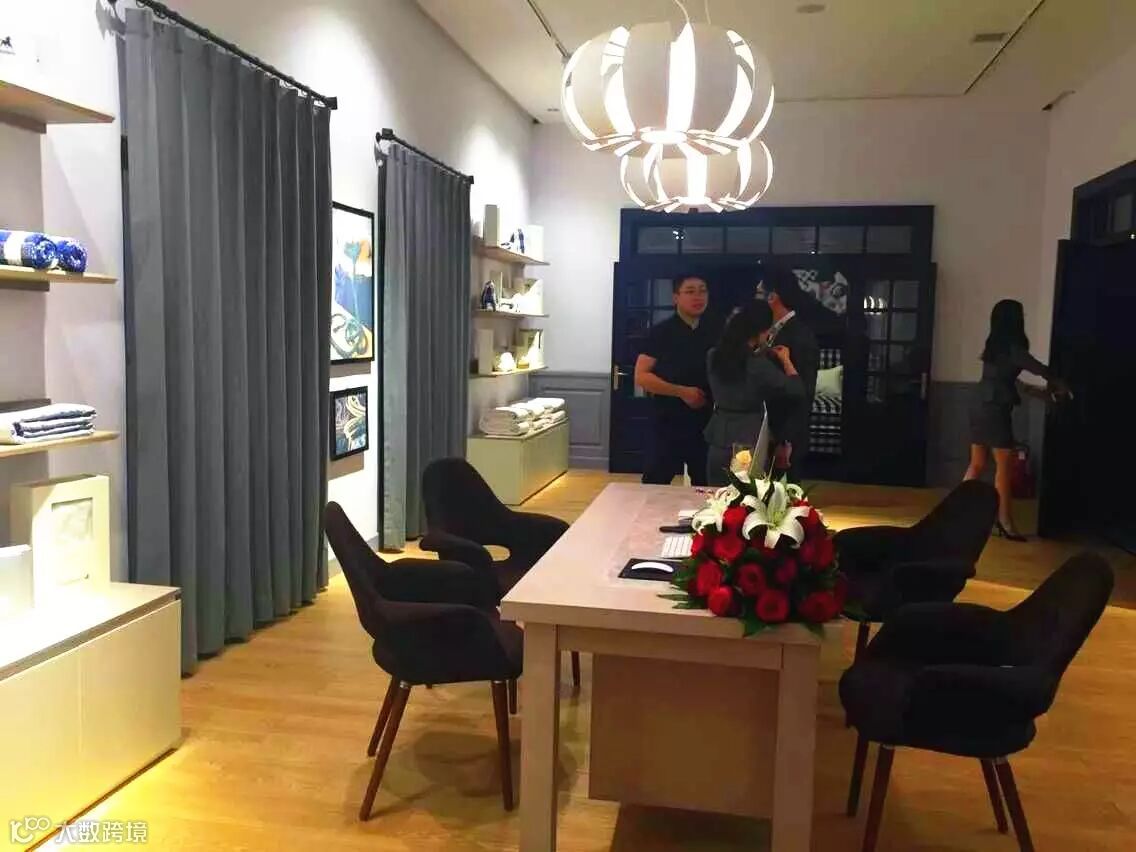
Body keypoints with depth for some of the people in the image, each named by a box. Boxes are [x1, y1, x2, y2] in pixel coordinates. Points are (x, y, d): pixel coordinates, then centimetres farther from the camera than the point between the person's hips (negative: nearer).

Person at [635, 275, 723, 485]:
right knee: (655, 484, 2)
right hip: (667, 424, -3)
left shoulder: (717, 332, 6)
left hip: (708, 424, 4)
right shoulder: (660, 332, -4)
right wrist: (682, 391, -17)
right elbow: (641, 376, -9)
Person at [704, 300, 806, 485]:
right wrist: (785, 360, 4)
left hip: (718, 443, 6)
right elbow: (797, 391, -10)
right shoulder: (759, 364, -18)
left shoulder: (714, 356, 0)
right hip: (749, 445, -6)